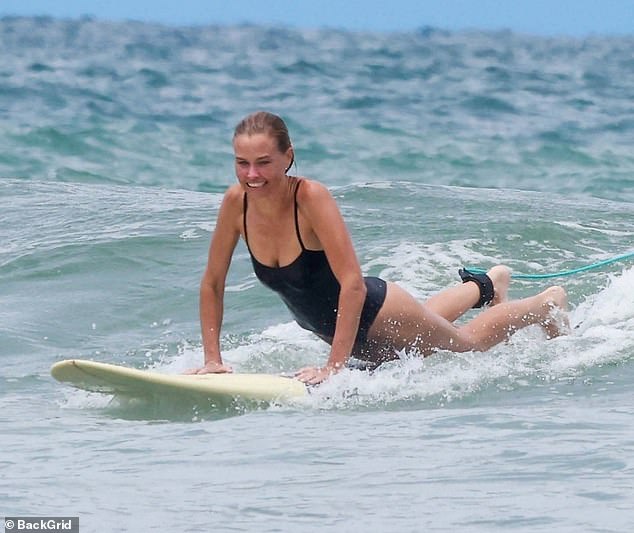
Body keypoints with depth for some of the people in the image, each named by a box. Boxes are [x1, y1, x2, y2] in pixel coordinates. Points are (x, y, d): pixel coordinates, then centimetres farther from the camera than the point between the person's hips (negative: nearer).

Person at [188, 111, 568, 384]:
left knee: (468, 345, 23)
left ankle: (548, 303, 49)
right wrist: (213, 359, -13)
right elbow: (212, 284, -8)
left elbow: (353, 284, -38)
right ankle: (483, 287, 61)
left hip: (376, 312, -6)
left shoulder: (312, 198, -35)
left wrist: (334, 367, -42)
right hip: (336, 330, 6)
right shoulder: (236, 203, -20)